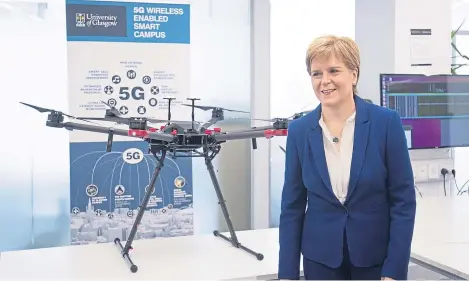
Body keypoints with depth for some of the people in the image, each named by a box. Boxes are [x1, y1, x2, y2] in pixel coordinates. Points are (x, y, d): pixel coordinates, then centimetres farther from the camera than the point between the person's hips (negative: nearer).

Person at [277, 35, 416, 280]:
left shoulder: (386, 122, -10)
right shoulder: (299, 130, -4)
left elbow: (403, 201, -8)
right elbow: (292, 206, 0)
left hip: (376, 257, -1)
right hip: (321, 257, 2)